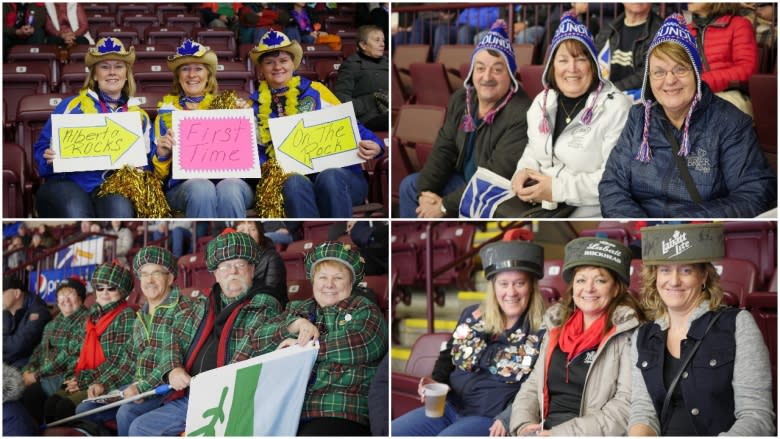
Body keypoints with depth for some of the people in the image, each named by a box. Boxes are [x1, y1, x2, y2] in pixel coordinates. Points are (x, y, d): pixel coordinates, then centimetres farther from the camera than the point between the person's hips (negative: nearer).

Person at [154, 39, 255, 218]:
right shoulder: (168, 111, 19)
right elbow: (161, 172, 17)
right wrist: (162, 154, -6)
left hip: (230, 177, 0)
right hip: (184, 182, 0)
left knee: (228, 189, -36)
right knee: (202, 189, -36)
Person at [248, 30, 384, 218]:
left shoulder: (315, 91, 14)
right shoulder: (256, 105, 17)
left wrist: (372, 144, -9)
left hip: (336, 172, 0)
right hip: (290, 178, 0)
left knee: (329, 177, -36)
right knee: (295, 183, -36)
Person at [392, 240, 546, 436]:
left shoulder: (542, 331, -7)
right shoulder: (472, 315, 11)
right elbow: (449, 355, 23)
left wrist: (509, 419, -22)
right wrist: (436, 381, 3)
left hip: (492, 420, -6)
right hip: (452, 407, 6)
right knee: (392, 433, -7)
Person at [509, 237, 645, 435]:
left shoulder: (629, 333, -2)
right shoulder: (556, 330, 18)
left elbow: (627, 406, -11)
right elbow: (533, 387, 19)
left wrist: (562, 433, -16)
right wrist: (524, 424, -2)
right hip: (545, 432, 6)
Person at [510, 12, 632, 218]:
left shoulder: (616, 108, -10)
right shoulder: (542, 102, 12)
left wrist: (558, 189, -21)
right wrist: (524, 172, -2)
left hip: (586, 209, -6)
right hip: (538, 202, 6)